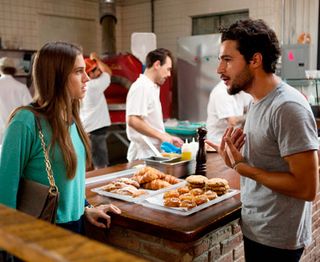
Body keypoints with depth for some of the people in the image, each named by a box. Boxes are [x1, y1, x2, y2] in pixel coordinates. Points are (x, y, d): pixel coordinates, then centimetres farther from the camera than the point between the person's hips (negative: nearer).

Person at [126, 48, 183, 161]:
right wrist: (162, 136, -19)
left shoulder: (152, 88, 14)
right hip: (144, 154, -9)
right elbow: (133, 121, -24)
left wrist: (168, 138, 11)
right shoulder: (141, 87, -15)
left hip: (153, 152, 9)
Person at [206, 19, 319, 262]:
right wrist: (235, 159, -5)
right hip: (255, 229, 8)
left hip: (276, 240, -8)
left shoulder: (288, 107, -23)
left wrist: (243, 167, -20)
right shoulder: (258, 102, 5)